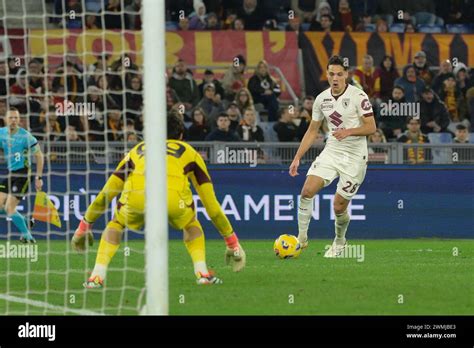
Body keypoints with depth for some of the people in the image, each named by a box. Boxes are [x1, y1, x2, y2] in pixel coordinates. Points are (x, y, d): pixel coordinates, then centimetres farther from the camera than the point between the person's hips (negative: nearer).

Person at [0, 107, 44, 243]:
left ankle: (27, 236, 3)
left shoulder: (25, 136, -15)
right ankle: (25, 222, 26)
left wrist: (39, 178, -9)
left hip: (23, 174, -7)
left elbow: (39, 156, -8)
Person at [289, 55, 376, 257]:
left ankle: (339, 242, 25)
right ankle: (302, 238, -3)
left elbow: (371, 127, -11)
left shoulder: (358, 96, -11)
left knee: (339, 207, -3)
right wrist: (297, 158, 9)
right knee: (307, 190, -15)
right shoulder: (322, 99, 5)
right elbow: (312, 131, 14)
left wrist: (348, 131, -27)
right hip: (331, 151, 4)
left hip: (354, 156, -4)